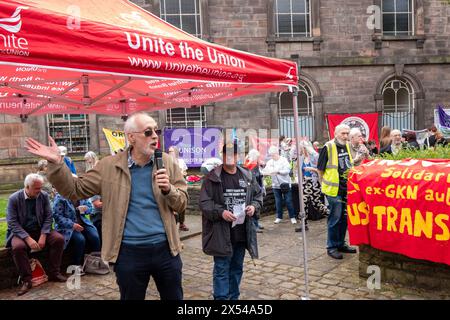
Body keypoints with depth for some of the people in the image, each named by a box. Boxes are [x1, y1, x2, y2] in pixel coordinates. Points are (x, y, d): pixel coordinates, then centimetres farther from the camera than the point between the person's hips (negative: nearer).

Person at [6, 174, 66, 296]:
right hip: (20, 232, -3)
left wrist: (43, 236, -17)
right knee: (18, 247, -33)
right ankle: (26, 280, -16)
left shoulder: (44, 196, -3)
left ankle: (54, 273, -6)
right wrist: (28, 239, -26)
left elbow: (48, 217, -2)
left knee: (59, 239, -20)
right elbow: (12, 222, -15)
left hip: (40, 230, 3)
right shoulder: (14, 198, -11)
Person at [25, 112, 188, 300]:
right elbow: (75, 190, 0)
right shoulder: (109, 166, -2)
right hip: (129, 252, -1)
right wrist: (56, 163, -12)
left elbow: (182, 203, 3)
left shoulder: (168, 163, 1)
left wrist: (168, 189, -18)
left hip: (165, 249, 1)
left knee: (174, 297, 16)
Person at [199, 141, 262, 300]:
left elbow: (258, 194, 17)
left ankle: (234, 297, 32)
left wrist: (254, 206, -3)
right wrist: (221, 212, -22)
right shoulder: (212, 177, -8)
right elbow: (204, 202, -9)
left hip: (242, 232, 5)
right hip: (221, 233, -5)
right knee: (221, 269, 0)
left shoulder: (248, 176, 8)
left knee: (237, 268, 17)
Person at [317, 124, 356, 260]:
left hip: (347, 188, 7)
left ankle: (341, 244, 29)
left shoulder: (347, 146, 9)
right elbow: (320, 169, -9)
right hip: (334, 190, -7)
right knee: (335, 219, 0)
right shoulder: (328, 147, -12)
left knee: (344, 218, 15)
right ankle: (331, 247, 13)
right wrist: (326, 183, -7)